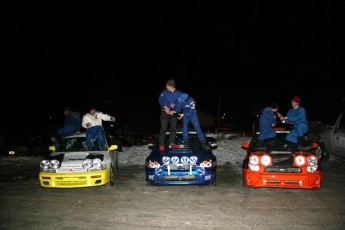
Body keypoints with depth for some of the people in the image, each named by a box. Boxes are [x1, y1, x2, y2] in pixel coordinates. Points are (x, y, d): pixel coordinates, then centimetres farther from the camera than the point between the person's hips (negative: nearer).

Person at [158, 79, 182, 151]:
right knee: (163, 128, -6)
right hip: (165, 112, -2)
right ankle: (161, 144, -2)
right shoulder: (164, 92, -9)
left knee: (173, 128, 6)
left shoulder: (179, 93, -6)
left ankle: (171, 143, 16)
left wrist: (175, 104, -15)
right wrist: (165, 107, -21)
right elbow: (160, 100, -8)